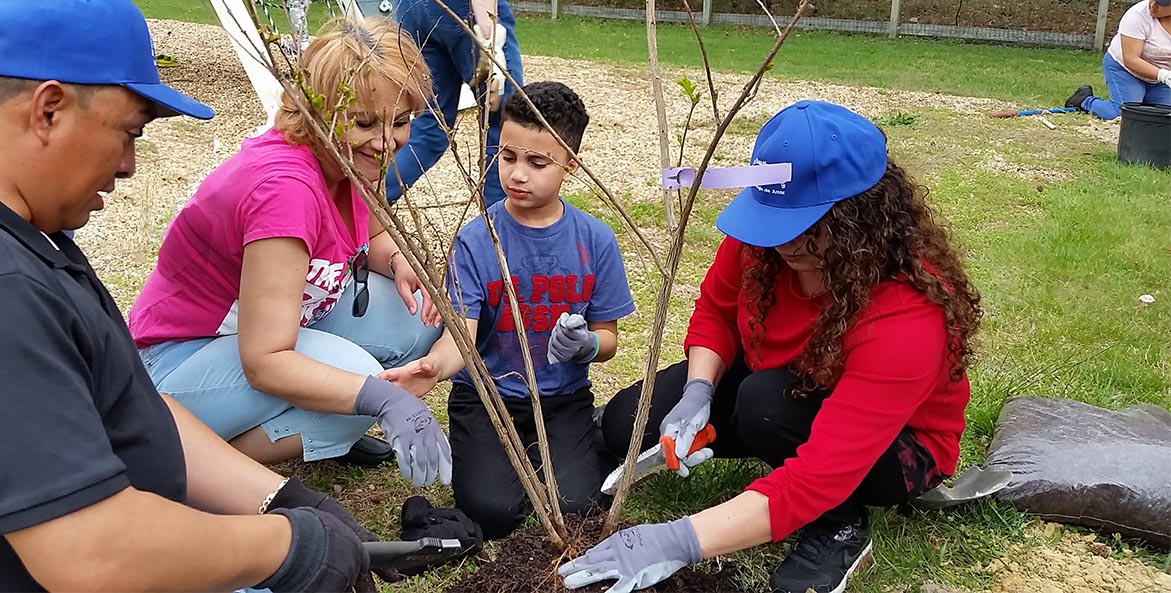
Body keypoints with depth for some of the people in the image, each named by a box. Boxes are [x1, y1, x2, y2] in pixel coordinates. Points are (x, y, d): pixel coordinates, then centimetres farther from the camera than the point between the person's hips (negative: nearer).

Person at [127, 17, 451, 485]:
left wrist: (400, 263, -11)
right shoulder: (285, 185, -33)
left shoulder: (349, 158, -9)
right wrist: (383, 397, -46)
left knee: (413, 316, -10)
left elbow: (374, 237, 13)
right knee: (350, 368, -31)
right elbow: (263, 361, -35)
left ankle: (316, 430, 8)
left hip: (272, 327, 8)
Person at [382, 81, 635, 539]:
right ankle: (476, 451, 14)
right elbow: (461, 333, -18)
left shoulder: (595, 240, -4)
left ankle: (542, 449, 14)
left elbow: (608, 338, 3)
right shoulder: (476, 240, -9)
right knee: (493, 512, -20)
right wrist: (432, 367, -41)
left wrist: (586, 345, -22)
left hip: (563, 399, 1)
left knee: (573, 507, -19)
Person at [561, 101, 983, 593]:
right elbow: (717, 310, -1)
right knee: (625, 424, -9)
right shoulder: (765, 230, -22)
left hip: (894, 449, -5)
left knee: (767, 402, -37)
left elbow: (818, 477, -43)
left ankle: (841, 527, -10)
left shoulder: (907, 319, -39)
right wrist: (698, 390, -22)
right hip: (774, 384, 6)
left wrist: (680, 540, -47)